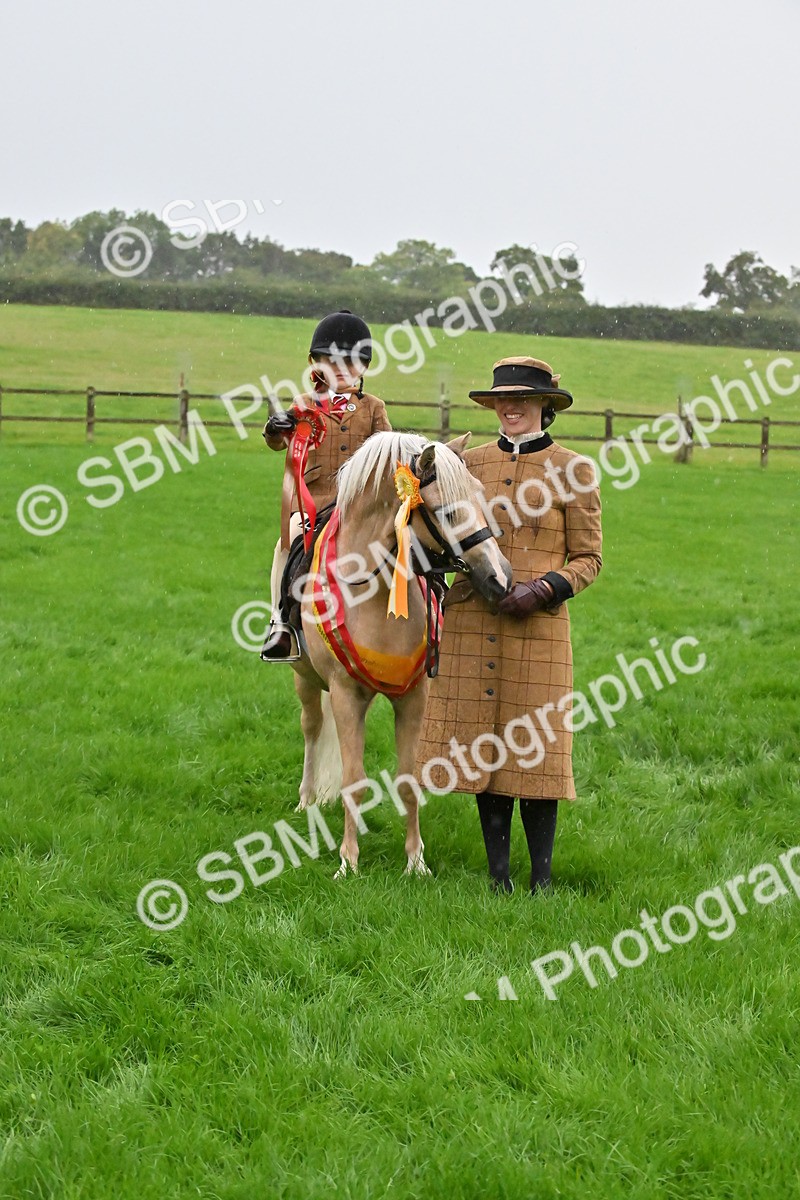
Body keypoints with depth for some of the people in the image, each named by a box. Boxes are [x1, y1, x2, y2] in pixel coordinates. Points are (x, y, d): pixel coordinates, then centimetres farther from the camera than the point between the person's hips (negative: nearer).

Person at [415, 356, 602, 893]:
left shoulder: (572, 469, 2)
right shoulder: (472, 462, 11)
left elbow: (589, 558, 2)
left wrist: (543, 589, -14)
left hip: (537, 624, -3)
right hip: (471, 621, 3)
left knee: (535, 748, -2)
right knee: (482, 746, 5)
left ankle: (542, 878, 8)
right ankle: (498, 874, 15)